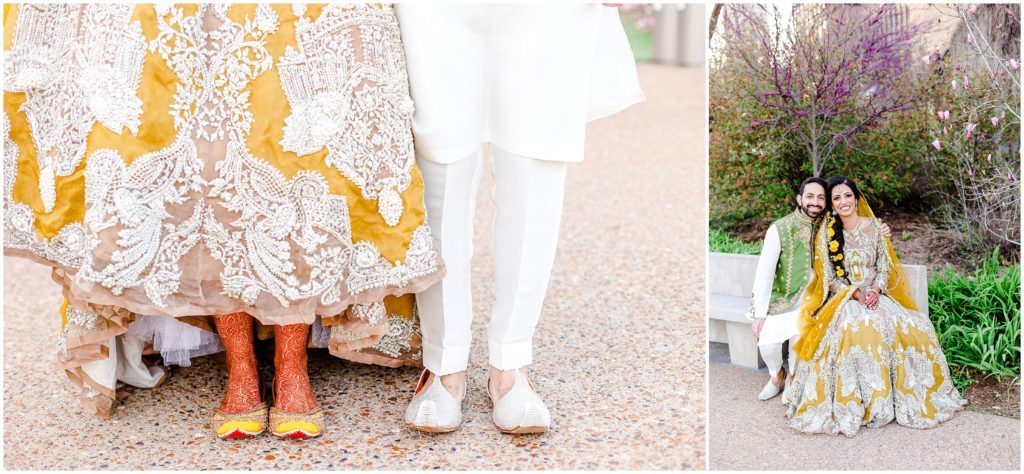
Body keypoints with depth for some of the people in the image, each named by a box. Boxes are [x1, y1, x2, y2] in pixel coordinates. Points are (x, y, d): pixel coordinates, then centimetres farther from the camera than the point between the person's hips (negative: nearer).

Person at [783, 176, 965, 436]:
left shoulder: (873, 227, 5)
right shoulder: (826, 234, 0)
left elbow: (885, 266, 6)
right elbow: (829, 277, 0)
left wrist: (875, 290, -13)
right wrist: (856, 294, -14)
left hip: (877, 295, 3)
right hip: (844, 298, -2)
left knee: (911, 327, -23)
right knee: (858, 330, -34)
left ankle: (905, 394, -8)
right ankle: (854, 403, -27)